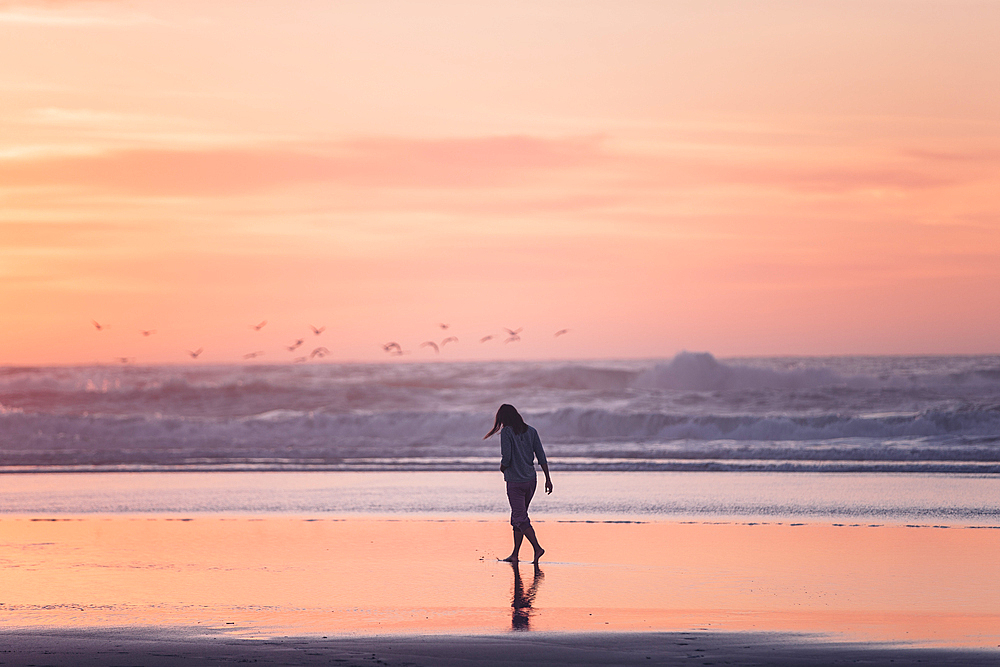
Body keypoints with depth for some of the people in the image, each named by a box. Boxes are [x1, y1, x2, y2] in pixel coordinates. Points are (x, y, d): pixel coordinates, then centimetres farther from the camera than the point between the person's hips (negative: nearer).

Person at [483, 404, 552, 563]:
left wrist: (502, 467, 6)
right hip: (531, 480, 6)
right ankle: (515, 554, 18)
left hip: (515, 482, -6)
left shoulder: (506, 432, -10)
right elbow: (541, 456, 4)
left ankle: (537, 548, -19)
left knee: (520, 519, -4)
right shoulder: (531, 431, 7)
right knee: (517, 517, 15)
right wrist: (548, 479, 5)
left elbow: (506, 457, -17)